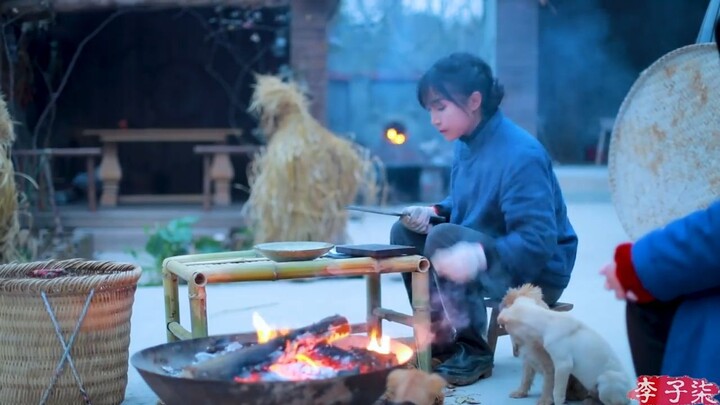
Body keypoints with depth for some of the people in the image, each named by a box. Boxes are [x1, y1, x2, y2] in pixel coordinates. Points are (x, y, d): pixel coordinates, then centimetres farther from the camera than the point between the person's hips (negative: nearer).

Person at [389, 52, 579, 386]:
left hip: (536, 273, -9)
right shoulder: (466, 144, 3)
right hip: (487, 261, 9)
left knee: (443, 240, -29)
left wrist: (480, 257, -48)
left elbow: (539, 240, -32)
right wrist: (434, 211, -3)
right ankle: (440, 339, 3)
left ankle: (470, 350, -16)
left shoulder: (520, 155, -26)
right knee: (405, 233, 1)